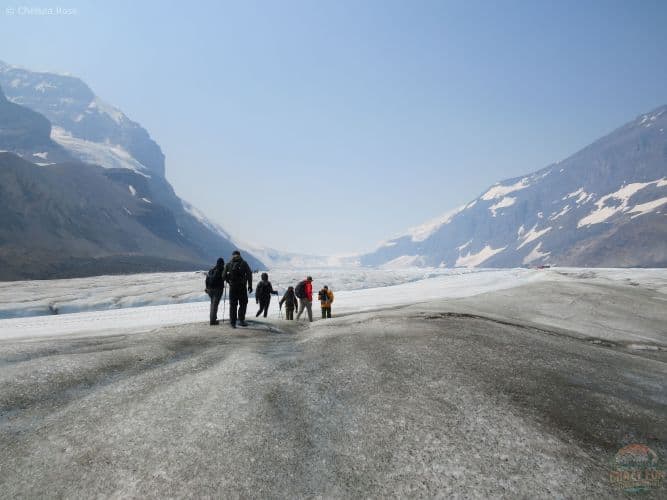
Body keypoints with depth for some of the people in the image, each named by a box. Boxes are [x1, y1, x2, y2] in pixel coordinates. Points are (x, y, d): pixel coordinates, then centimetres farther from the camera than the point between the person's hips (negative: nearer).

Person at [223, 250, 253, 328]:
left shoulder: (228, 264, 5)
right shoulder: (244, 263, 1)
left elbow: (224, 276, 3)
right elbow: (249, 274, -5)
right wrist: (250, 286, -2)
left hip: (232, 287, 2)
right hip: (242, 287, -2)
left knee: (233, 304, 10)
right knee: (243, 303, 11)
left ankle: (233, 322, 9)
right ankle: (241, 320, 3)